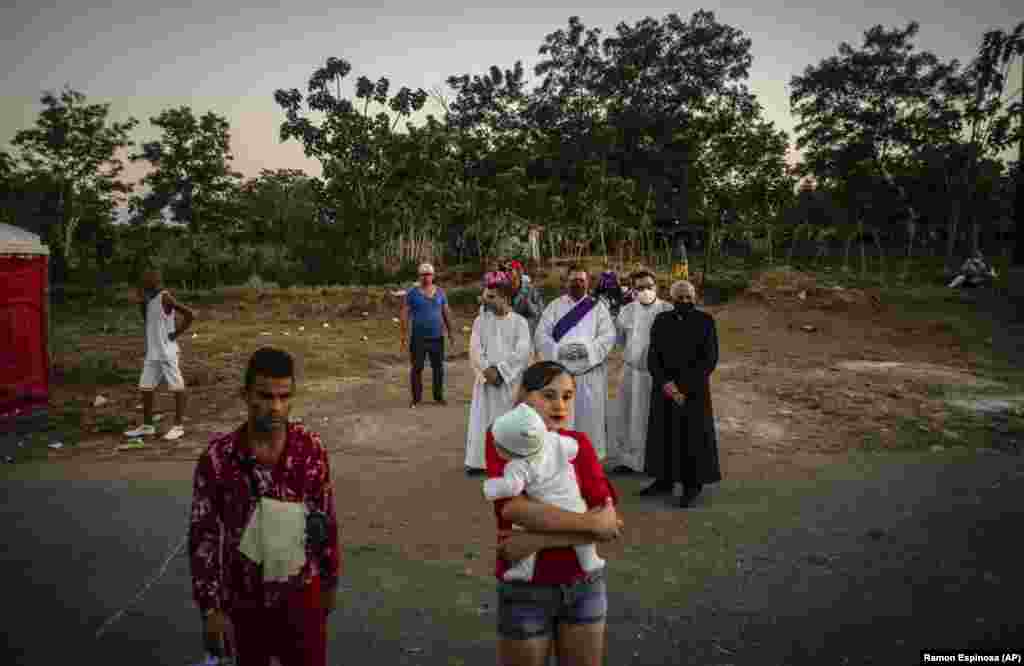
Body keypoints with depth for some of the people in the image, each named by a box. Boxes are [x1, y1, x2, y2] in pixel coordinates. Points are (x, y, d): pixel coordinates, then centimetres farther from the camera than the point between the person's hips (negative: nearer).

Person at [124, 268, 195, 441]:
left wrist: (177, 333, -14)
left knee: (176, 386, 0)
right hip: (152, 352, 9)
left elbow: (190, 315, -22)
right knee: (145, 387, 12)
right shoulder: (150, 299, 10)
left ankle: (179, 426, 7)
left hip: (167, 352, -9)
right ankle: (147, 425, 24)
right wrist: (141, 303, 8)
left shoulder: (165, 298, -14)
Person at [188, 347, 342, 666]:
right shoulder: (217, 458, -17)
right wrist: (210, 607, -9)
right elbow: (203, 536, -9)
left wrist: (330, 581, 6)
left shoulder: (312, 448, -13)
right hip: (244, 598, 0)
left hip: (301, 594, 0)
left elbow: (326, 520, -1)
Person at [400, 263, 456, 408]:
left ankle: (439, 396, 20)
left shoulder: (440, 292, 6)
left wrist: (450, 334, 8)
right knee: (417, 368, 2)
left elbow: (446, 313, 11)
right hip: (419, 337, -2)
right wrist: (404, 336, -8)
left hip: (437, 337, 2)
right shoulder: (412, 293, -2)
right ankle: (416, 398, 13)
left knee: (438, 367, 7)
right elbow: (405, 315, -3)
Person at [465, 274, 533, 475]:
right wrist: (488, 371, -16)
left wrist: (500, 370, -16)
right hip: (486, 380, 2)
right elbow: (475, 350, -3)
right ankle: (480, 460, 13)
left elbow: (522, 353, -11)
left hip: (511, 381, -2)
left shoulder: (520, 322, -2)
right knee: (484, 419, 4)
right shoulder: (480, 321, 4)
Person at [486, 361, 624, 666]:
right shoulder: (499, 439, -11)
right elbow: (514, 508, -26)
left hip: (584, 584, 3)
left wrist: (538, 540, -21)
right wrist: (591, 523, -21)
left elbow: (608, 520, -11)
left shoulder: (579, 442, -2)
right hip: (525, 590, -3)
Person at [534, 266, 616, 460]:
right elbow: (541, 335, 1)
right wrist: (559, 350, -15)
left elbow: (609, 335, -2)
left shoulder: (598, 306, 7)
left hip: (590, 372, 0)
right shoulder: (554, 306, 8)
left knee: (589, 415, 3)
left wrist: (587, 348, -17)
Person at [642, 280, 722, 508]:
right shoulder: (661, 320, 4)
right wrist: (665, 383, -13)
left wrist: (685, 388, -15)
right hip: (664, 389, 3)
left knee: (692, 437, 1)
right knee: (664, 435, 9)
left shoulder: (705, 321, -4)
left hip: (694, 390, -3)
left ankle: (692, 486, 11)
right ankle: (664, 480, 20)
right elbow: (652, 356, 2)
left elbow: (709, 359, -9)